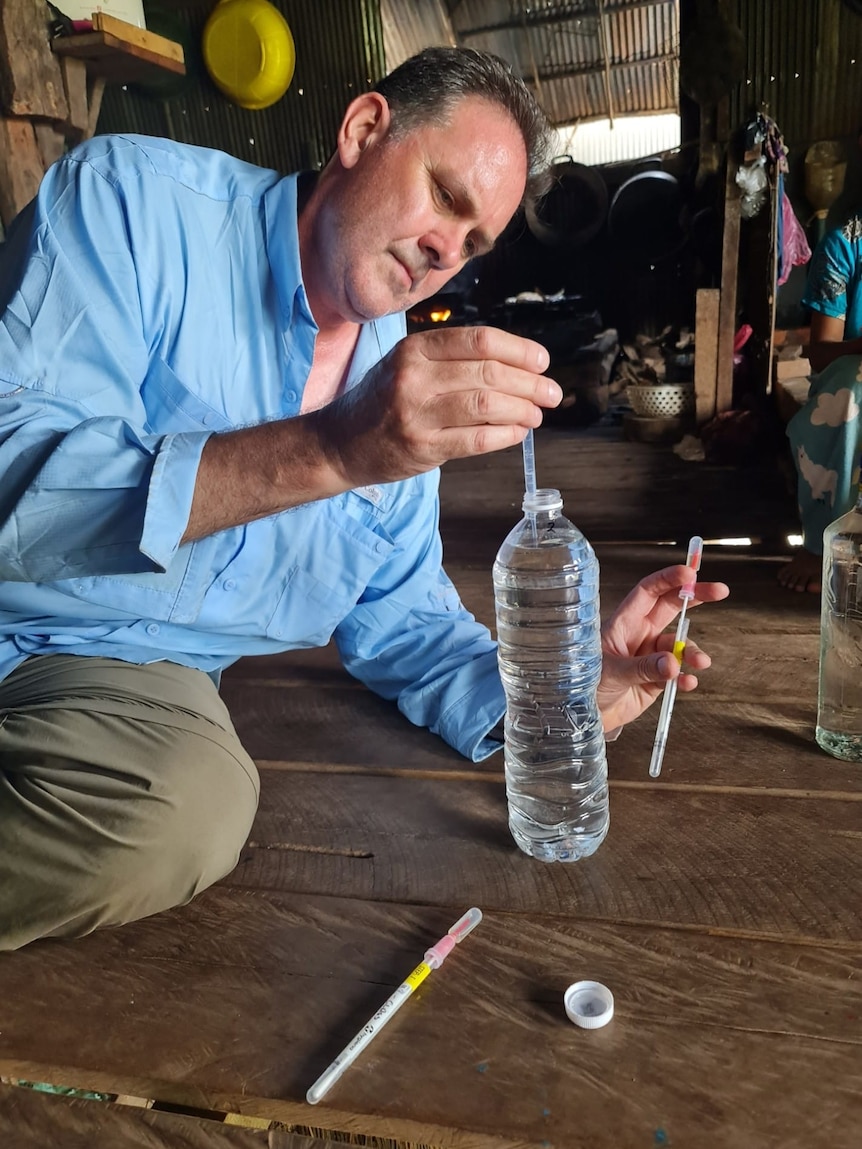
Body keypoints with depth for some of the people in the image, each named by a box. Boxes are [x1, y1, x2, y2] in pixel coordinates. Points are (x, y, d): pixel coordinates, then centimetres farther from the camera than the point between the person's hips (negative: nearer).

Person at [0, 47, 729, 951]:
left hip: (130, 677, 4)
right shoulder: (135, 198, -11)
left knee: (190, 801, -29)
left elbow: (400, 619, 9)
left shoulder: (419, 380, 4)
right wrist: (329, 451, -34)